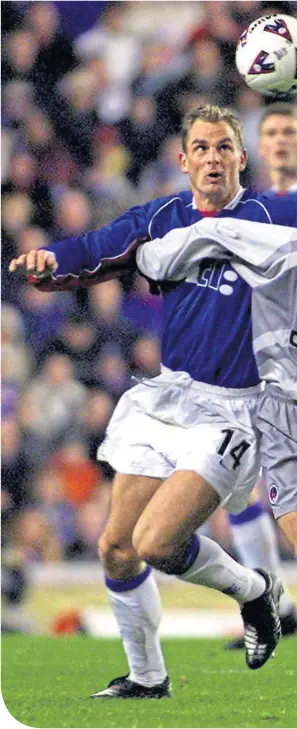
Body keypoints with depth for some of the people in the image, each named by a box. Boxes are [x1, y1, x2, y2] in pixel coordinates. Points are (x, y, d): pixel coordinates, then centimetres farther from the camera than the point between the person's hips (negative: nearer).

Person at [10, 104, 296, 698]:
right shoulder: (163, 218, 4)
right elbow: (93, 252, 3)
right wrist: (49, 259, -17)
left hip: (229, 411, -5)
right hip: (162, 398, 5)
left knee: (155, 544, -19)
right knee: (116, 549, 6)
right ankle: (146, 677, 25)